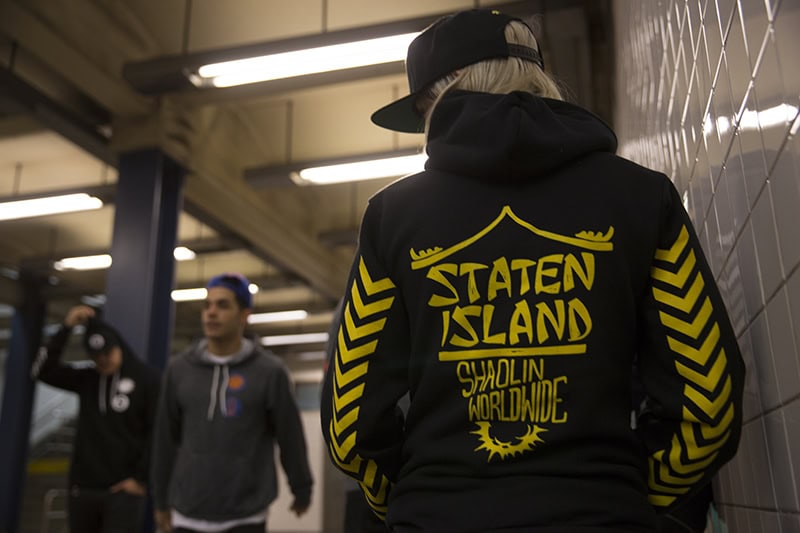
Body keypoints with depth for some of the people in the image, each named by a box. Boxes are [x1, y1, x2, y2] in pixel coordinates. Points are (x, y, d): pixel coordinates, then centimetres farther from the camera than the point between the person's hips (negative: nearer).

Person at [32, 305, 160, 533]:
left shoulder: (146, 378, -6)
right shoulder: (86, 378, 7)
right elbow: (42, 370, -1)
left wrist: (140, 478, -9)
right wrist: (66, 327, -7)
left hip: (123, 490, -4)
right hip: (82, 488, 5)